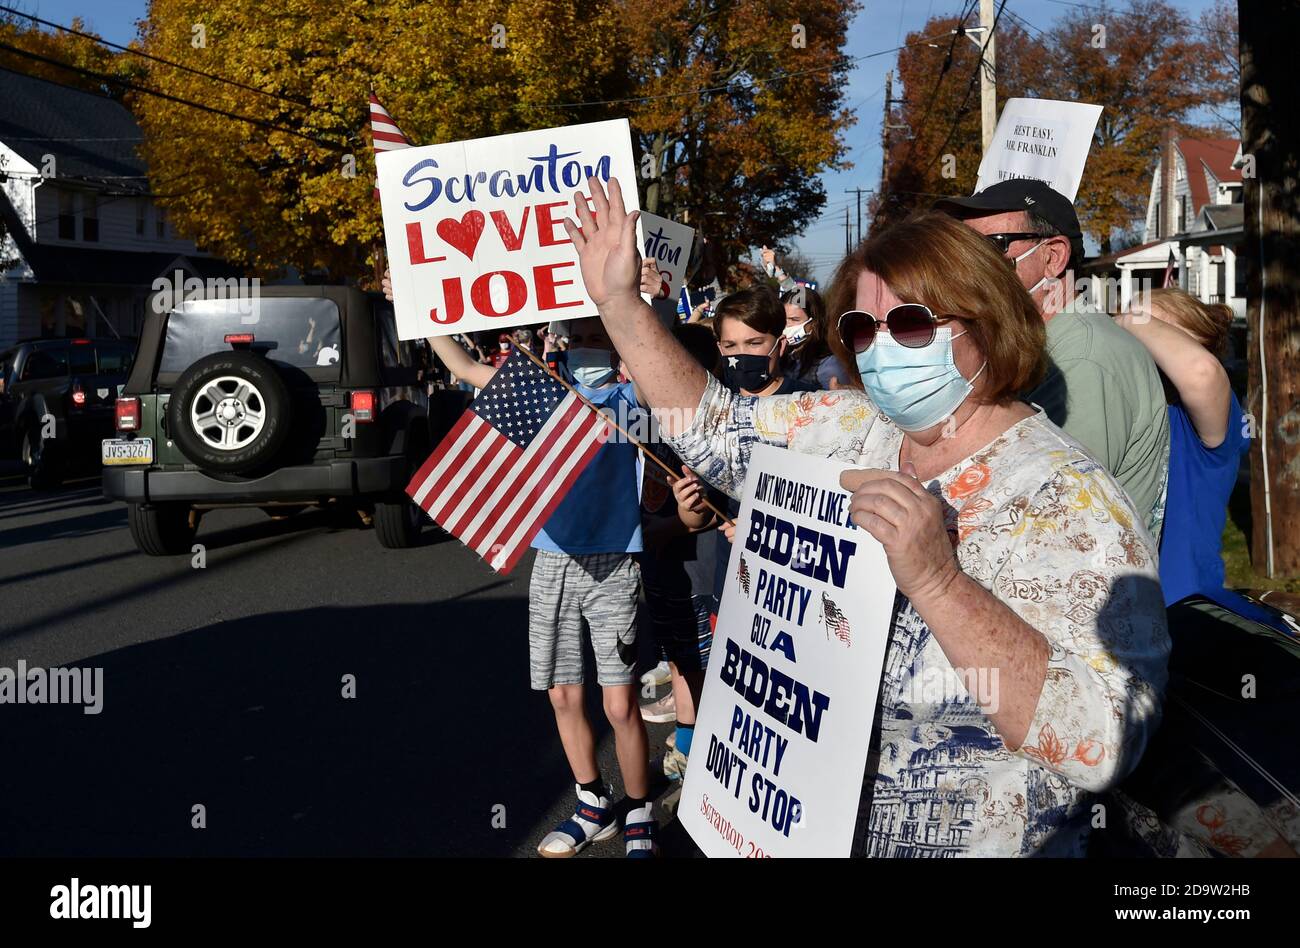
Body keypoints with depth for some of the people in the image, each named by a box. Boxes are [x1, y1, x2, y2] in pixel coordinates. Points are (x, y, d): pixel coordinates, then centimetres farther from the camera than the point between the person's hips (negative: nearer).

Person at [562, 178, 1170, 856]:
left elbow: (1102, 744, -32)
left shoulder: (1069, 504, -23)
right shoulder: (850, 432, -4)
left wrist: (937, 583, -41)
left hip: (976, 845, -5)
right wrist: (619, 303, -3)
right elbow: (710, 424, 6)